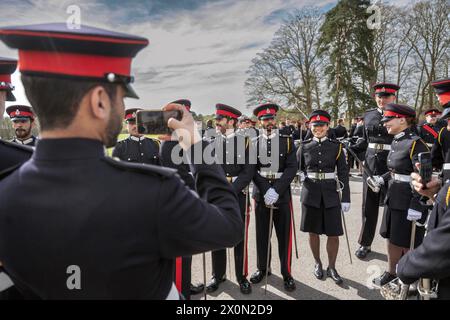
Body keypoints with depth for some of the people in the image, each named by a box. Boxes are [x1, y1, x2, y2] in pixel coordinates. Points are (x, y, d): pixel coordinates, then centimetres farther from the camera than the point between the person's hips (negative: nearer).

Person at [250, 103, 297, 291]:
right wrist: (265, 192, -14)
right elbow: (252, 171, 0)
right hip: (261, 194, 1)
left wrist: (276, 190, -18)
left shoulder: (287, 141, 2)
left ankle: (286, 273, 22)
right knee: (262, 234, 11)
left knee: (284, 235, 6)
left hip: (282, 194, -1)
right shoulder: (254, 143, 5)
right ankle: (262, 268, 30)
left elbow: (292, 168, -7)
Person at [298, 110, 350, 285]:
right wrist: (302, 176, -3)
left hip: (331, 194, 0)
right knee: (313, 232, 10)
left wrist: (346, 198, -4)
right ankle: (318, 263, 30)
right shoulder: (304, 147, 2)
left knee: (333, 233, 4)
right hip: (311, 193, 1)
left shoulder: (336, 146, 0)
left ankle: (331, 268, 24)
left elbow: (343, 174, 0)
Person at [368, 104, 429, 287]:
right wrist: (382, 179, 4)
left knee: (407, 243, 7)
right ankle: (391, 273, 38)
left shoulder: (416, 143, -18)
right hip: (393, 198, 8)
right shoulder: (396, 142, 7)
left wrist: (416, 206, -23)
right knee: (392, 237, 19)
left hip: (409, 202, -8)